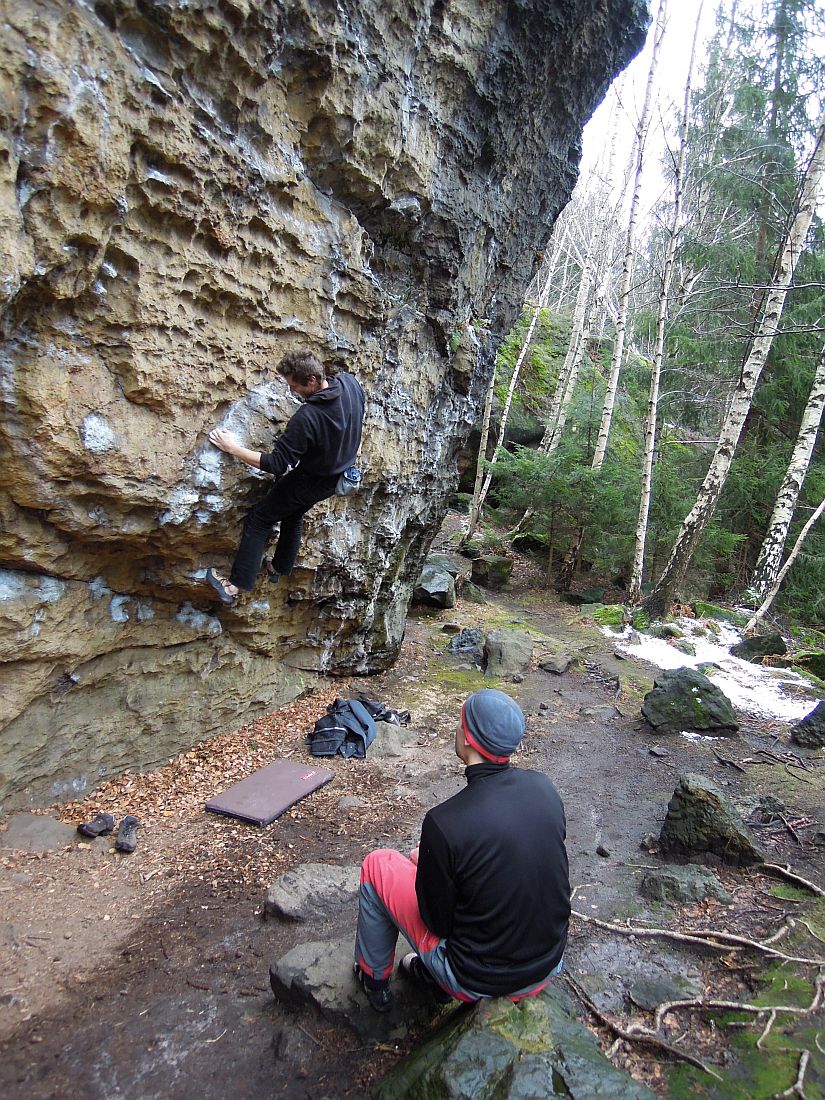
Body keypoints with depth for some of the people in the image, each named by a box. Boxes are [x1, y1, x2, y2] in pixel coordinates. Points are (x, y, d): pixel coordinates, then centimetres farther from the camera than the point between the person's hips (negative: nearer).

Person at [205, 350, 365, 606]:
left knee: (258, 520, 5)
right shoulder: (350, 382, -16)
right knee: (294, 515, 29)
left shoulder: (306, 418, -35)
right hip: (338, 475, 8)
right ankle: (280, 568, 46)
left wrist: (232, 447, -22)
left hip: (311, 481, -8)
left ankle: (236, 585, 8)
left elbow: (276, 464, -29)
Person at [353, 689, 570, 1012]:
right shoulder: (545, 788, -10)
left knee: (377, 864, 8)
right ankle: (433, 974, 32)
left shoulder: (445, 822, -28)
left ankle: (374, 979, 28)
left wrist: (422, 863, 5)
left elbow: (439, 922, -14)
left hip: (478, 981, -5)